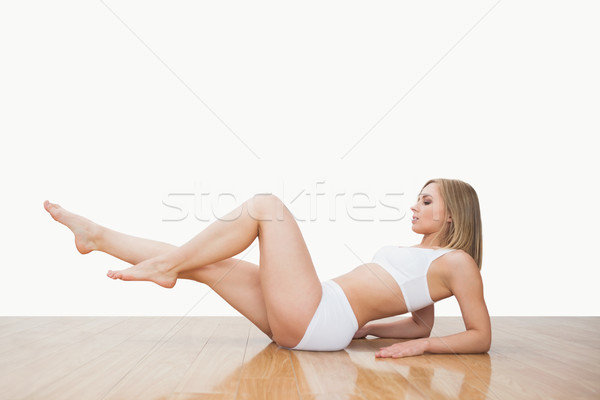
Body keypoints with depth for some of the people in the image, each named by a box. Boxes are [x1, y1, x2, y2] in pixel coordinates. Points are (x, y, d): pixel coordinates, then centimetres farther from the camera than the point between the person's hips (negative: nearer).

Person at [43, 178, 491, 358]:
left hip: (320, 320, -8)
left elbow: (481, 337, -1)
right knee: (202, 263, 5)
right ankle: (98, 237, 17)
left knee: (265, 204, -11)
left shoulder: (457, 262, 3)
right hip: (303, 324, 8)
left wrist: (421, 346, -13)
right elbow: (422, 322, 28)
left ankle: (167, 264, -1)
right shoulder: (416, 255, 25)